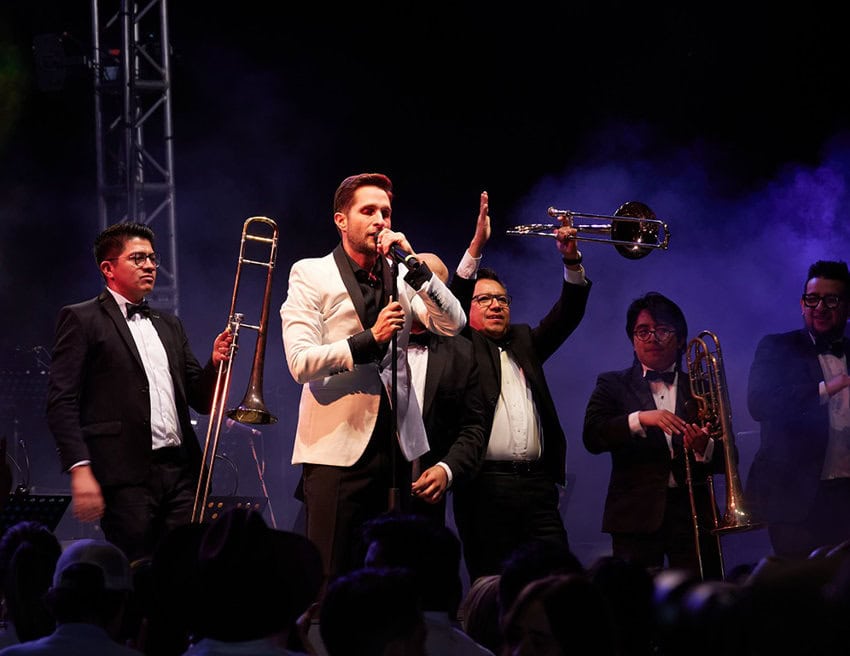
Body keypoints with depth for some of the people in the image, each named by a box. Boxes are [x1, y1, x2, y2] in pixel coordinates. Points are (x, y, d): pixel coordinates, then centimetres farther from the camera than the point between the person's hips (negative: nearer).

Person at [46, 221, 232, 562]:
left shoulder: (169, 325, 23)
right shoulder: (81, 320, 4)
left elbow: (201, 399, 21)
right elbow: (61, 403, -5)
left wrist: (216, 364, 0)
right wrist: (80, 469, -16)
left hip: (181, 471, 6)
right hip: (126, 474, -6)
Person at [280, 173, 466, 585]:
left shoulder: (400, 277, 12)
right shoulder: (310, 275, 0)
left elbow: (453, 324, -3)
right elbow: (301, 362, -10)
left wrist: (412, 264, -10)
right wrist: (369, 339, -19)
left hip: (395, 443, 4)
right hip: (336, 445, -4)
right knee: (329, 577, -6)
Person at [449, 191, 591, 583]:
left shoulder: (525, 342, 23)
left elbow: (567, 315, 14)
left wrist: (572, 261, -2)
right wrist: (476, 246, -16)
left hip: (537, 482, 4)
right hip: (485, 484, -4)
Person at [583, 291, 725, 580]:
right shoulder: (613, 385, 12)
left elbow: (725, 458, 8)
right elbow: (592, 437, -5)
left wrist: (704, 448, -15)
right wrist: (640, 419, -20)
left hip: (693, 512, 1)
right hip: (636, 515, -1)